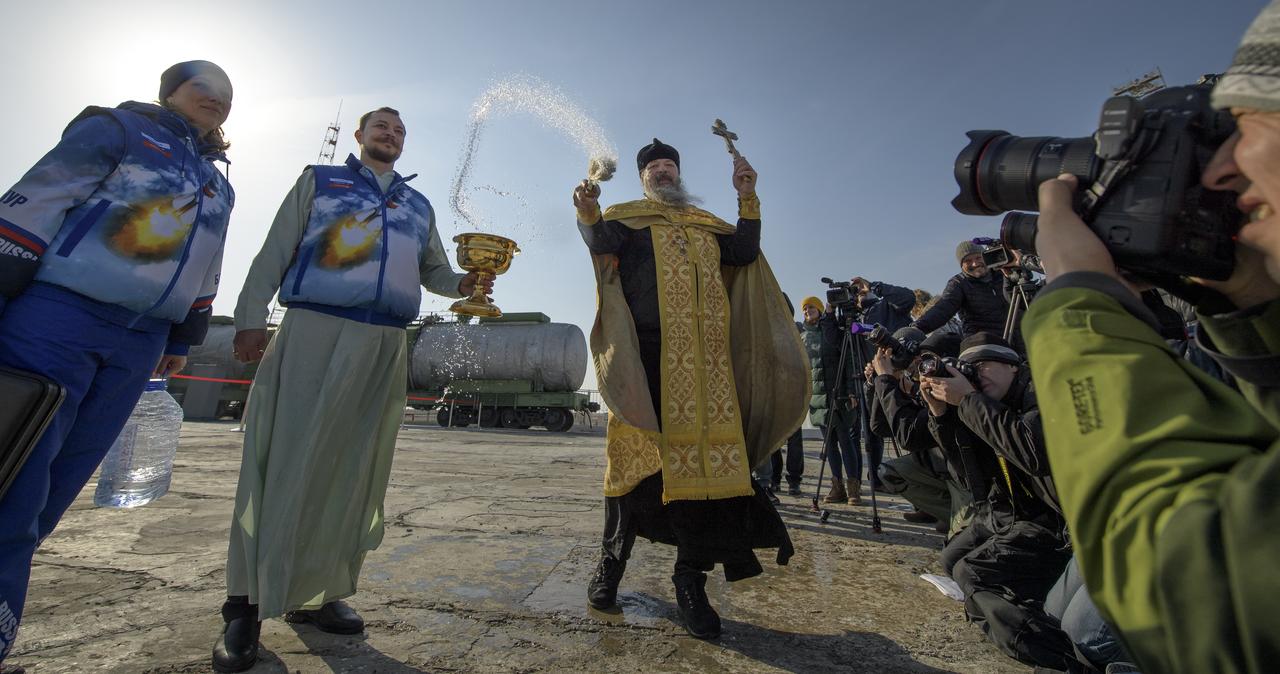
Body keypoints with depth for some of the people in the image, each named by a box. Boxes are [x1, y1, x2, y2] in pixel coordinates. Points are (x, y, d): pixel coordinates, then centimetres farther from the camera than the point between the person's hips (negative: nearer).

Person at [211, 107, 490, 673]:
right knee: (284, 462, -5)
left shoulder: (419, 206, 25)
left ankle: (316, 595, 15)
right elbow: (275, 252, 8)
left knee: (354, 470, 3)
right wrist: (251, 317, -4)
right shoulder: (319, 181, 17)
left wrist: (465, 283, -1)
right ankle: (246, 605, 7)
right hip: (314, 330, -3)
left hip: (385, 346, 3)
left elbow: (433, 270, 21)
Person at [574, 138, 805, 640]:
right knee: (637, 454, -1)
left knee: (704, 457, -2)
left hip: (706, 358, 4)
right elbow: (603, 242, -6)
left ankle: (691, 576, 10)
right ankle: (612, 559, 18)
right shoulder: (628, 217, 14)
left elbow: (745, 253, 15)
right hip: (644, 352, -3)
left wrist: (747, 198, 7)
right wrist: (589, 215, -25)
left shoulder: (708, 224, 26)